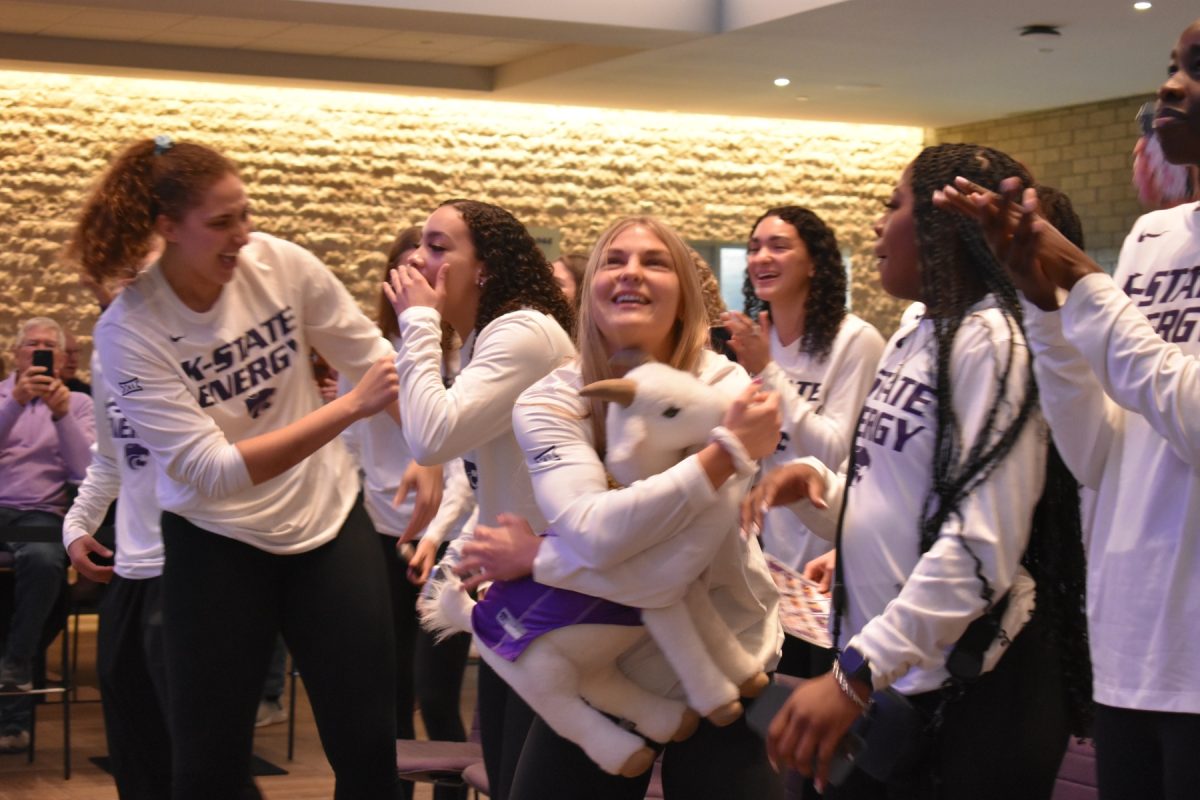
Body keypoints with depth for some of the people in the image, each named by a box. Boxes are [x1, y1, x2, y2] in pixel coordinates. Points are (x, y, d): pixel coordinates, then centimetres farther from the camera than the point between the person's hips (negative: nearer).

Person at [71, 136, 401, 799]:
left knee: (368, 744, 4)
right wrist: (351, 407, -31)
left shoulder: (277, 262, -10)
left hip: (329, 519, 3)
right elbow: (215, 472, -26)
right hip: (217, 543, -3)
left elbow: (372, 355, 1)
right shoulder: (128, 330, -19)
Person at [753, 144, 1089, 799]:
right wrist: (814, 486, -3)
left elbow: (982, 546, -23)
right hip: (887, 681, 8)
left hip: (970, 696, -8)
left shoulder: (992, 342, -14)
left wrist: (856, 672, -26)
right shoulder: (909, 342, 11)